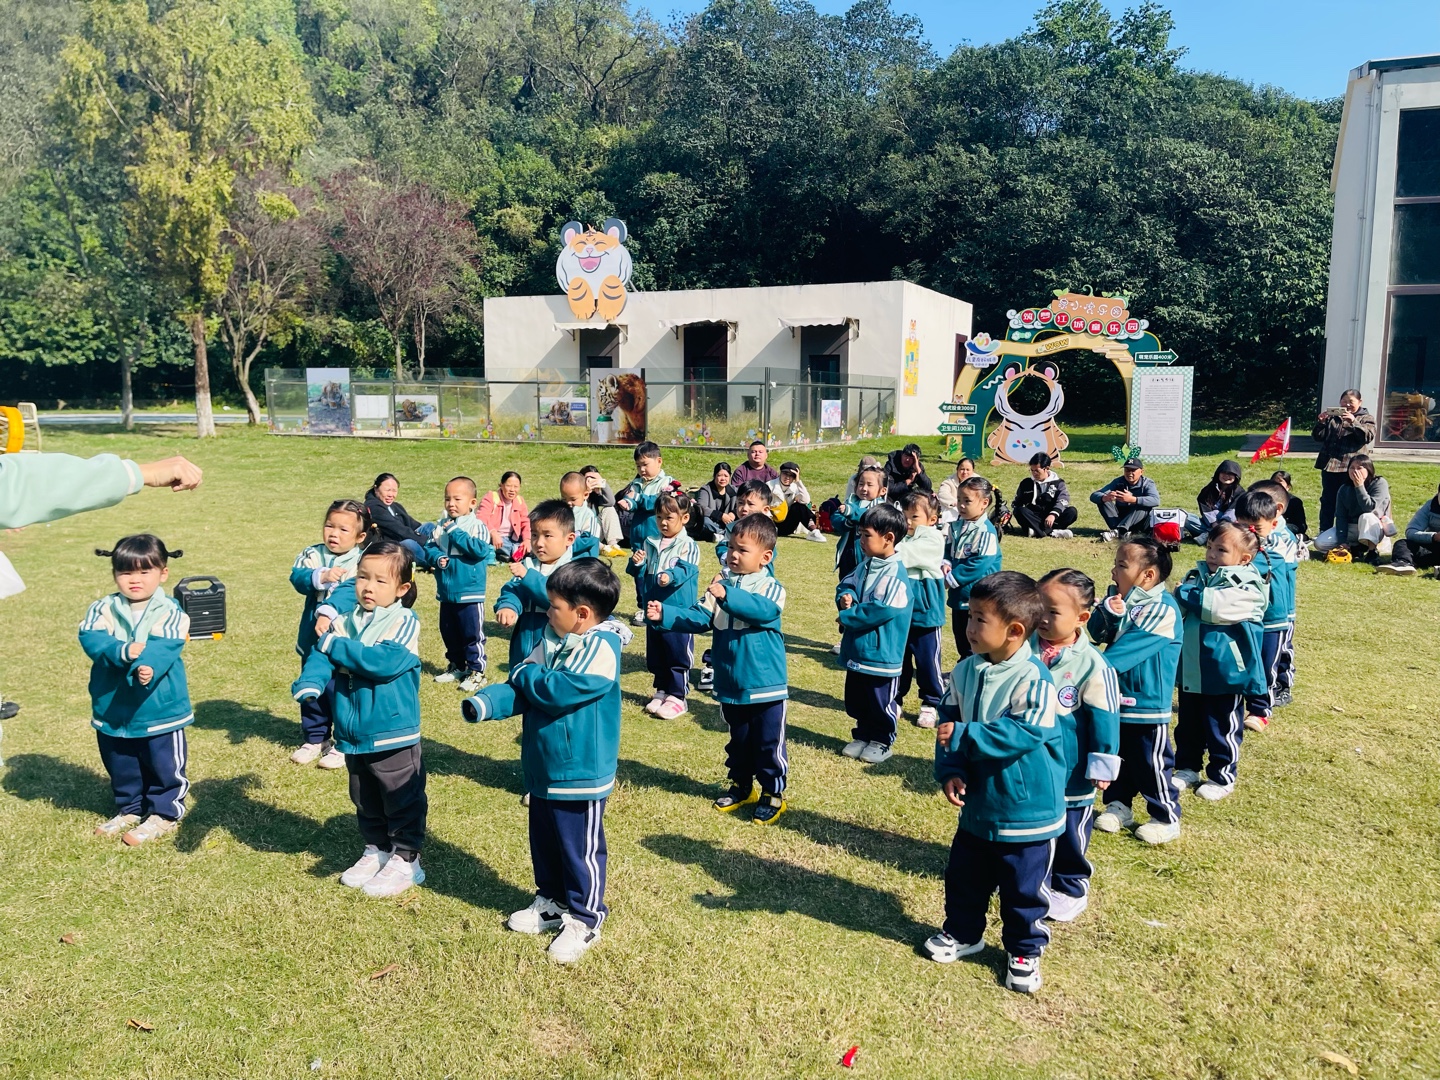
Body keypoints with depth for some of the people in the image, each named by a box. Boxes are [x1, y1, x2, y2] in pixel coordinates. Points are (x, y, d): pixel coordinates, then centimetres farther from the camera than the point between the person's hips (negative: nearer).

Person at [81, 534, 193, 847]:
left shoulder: (170, 612, -10)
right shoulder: (103, 609, -1)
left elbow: (163, 647, -24)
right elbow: (91, 639, -18)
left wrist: (147, 665, -45)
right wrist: (124, 651, -35)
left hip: (160, 709, -4)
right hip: (112, 709, 4)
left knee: (164, 766, 7)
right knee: (120, 767, 21)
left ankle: (164, 814, 24)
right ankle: (130, 810, 39)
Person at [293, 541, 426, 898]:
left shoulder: (405, 623, -14)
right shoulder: (344, 623, 3)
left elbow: (385, 661, -27)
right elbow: (320, 656, -8)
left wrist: (335, 646, -19)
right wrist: (309, 685, -30)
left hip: (393, 736, -6)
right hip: (352, 735, 6)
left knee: (402, 800, 7)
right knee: (365, 801, 22)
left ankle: (406, 859, 21)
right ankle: (376, 850, 39)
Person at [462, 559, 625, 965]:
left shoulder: (601, 648, -21)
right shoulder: (552, 640, 5)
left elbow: (562, 689, -29)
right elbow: (521, 688, 2)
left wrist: (526, 675, -12)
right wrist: (486, 703, -16)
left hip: (580, 775, -8)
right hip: (542, 770, 9)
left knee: (580, 848, 6)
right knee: (543, 842, 22)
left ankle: (584, 919, 22)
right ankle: (552, 902, 41)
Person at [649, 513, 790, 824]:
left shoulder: (771, 587, -13)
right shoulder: (721, 586, 2)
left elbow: (764, 610, -34)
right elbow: (698, 618, -4)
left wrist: (728, 596, -48)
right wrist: (664, 614, -19)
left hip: (766, 685, -5)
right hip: (729, 685, 5)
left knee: (768, 743, 6)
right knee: (738, 741, 21)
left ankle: (773, 793, 23)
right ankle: (741, 786, 39)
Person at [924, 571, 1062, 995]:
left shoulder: (1033, 679, -24)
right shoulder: (965, 671, -3)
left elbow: (1025, 734, -31)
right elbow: (948, 722, 2)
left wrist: (963, 736, -30)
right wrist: (950, 770, -12)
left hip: (1028, 810, -6)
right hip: (977, 804, 6)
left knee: (1023, 888, 11)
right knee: (964, 877, 21)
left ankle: (1024, 950, 33)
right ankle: (963, 932, 43)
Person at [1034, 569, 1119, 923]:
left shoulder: (1091, 665, -18)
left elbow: (1104, 719, -13)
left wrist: (1102, 765, -10)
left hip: (1070, 773, -4)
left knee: (1069, 834, 13)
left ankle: (1071, 888, 33)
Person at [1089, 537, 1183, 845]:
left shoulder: (1162, 608, -20)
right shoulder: (1120, 598, 3)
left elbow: (1129, 646, -26)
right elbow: (1097, 633, -2)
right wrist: (1107, 611, -21)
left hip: (1147, 704, -7)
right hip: (1114, 699, 7)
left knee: (1152, 762, 5)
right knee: (1115, 756, 18)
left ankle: (1167, 817, 21)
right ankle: (1118, 806, 34)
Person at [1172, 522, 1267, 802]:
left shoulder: (1246, 588, -15)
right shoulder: (1198, 575, 4)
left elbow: (1215, 606, -30)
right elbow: (1179, 608, 3)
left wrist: (1186, 592, -16)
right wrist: (1179, 599, -20)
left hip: (1224, 675, -6)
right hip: (1190, 671, 6)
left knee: (1221, 729, 10)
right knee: (1188, 725, 19)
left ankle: (1222, 777, 26)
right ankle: (1187, 768, 35)